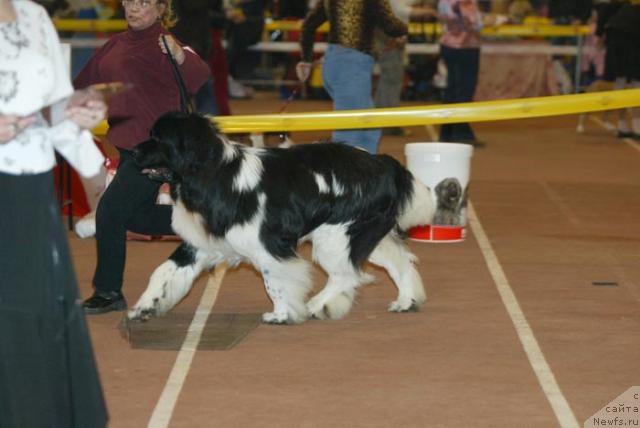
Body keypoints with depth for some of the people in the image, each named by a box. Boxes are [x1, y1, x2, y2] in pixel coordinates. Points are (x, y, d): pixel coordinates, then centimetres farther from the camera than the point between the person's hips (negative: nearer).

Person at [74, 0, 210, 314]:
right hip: (128, 144, 9)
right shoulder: (117, 44, 10)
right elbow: (85, 83, 21)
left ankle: (108, 293, 4)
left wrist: (180, 56, -48)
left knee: (110, 211, -9)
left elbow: (197, 78, -30)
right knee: (138, 215, 15)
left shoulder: (163, 44, -14)